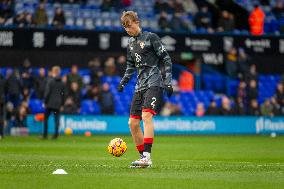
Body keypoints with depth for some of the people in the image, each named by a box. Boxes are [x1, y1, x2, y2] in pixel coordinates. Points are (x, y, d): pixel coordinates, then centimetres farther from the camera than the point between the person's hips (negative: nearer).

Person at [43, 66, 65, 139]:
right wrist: (62, 104, 16)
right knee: (56, 119, 6)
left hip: (50, 103, -3)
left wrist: (45, 102, -4)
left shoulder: (50, 82, -10)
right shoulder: (62, 83, 5)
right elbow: (63, 94, 9)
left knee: (46, 118, 7)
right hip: (58, 103, 4)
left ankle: (45, 135, 5)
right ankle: (56, 134, 0)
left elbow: (47, 93, -12)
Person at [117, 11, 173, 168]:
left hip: (154, 83, -8)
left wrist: (168, 81, -12)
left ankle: (147, 157, -30)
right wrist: (123, 81, 15)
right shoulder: (130, 43, 17)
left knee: (146, 115, -25)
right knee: (133, 123, 3)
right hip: (140, 86, 8)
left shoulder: (150, 37, -4)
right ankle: (143, 157, 12)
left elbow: (166, 59, -5)